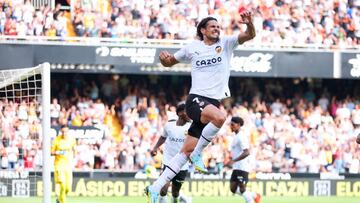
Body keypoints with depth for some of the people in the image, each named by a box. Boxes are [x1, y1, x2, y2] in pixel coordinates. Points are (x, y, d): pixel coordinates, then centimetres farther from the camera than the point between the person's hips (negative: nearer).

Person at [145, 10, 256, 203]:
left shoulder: (226, 43, 9)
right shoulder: (192, 47, 6)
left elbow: (250, 35, -4)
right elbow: (170, 62, 19)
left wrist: (249, 23, -26)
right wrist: (164, 58, -5)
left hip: (213, 102, 4)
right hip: (196, 99, -4)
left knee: (186, 151, 1)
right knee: (219, 117, -36)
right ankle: (198, 154, -16)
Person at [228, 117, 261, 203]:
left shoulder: (241, 137, -14)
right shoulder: (236, 137, 16)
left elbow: (246, 152, -24)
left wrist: (234, 161, -27)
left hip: (242, 168, -10)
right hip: (236, 168, 10)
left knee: (242, 189, -9)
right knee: (233, 189, 8)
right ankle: (255, 196, 20)